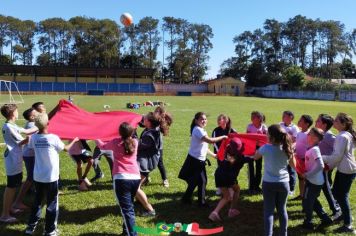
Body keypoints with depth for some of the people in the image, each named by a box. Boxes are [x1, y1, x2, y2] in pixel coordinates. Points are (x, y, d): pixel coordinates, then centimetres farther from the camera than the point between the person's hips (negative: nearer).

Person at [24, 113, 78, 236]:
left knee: (37, 201, 20)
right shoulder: (53, 138, -16)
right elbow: (66, 148, 1)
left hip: (37, 176, 5)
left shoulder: (33, 137, -4)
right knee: (52, 203, 8)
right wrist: (74, 140, 17)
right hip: (51, 177, -5)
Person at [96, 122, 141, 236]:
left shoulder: (115, 142, 3)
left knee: (126, 209, -6)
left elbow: (103, 146, 23)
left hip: (121, 178, -5)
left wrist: (97, 139, 43)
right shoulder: (135, 142, 11)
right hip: (135, 178, 5)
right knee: (129, 206, 22)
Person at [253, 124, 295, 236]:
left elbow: (255, 157, 4)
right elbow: (293, 165, 6)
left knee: (268, 211, 4)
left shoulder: (266, 148, -16)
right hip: (284, 183, 4)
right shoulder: (287, 148, -6)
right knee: (282, 209, 18)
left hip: (269, 183, -3)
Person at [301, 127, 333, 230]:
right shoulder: (310, 148, 5)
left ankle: (308, 223, 21)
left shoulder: (314, 149, -22)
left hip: (313, 181, -9)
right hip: (313, 180, 9)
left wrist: (307, 175, -22)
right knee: (313, 201, 22)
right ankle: (325, 219, 31)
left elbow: (320, 166, -29)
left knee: (306, 202, 7)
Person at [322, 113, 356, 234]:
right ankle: (346, 214, 35)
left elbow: (337, 156, -21)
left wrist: (321, 158, -13)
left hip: (346, 171, -9)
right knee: (336, 193, 20)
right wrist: (330, 165, 13)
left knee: (342, 196, -2)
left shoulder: (342, 137, -20)